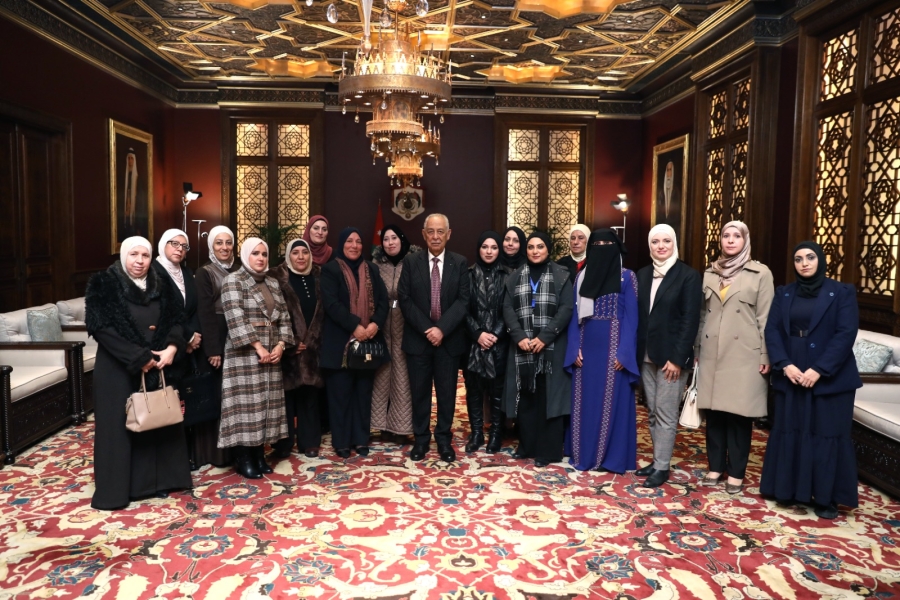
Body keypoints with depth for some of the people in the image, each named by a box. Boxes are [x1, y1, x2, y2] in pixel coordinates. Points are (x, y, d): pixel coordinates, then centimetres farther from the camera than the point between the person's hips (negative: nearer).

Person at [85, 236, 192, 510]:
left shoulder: (162, 287, 6)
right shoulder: (103, 285, -7)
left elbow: (176, 321, 5)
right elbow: (101, 328, -15)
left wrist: (171, 348, -15)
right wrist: (138, 357, -18)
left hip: (157, 368, 5)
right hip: (117, 369, -4)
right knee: (119, 426, 2)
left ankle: (154, 481, 23)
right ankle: (115, 489, 15)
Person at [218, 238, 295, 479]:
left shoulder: (273, 284, 14)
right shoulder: (233, 280, -4)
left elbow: (284, 317, 10)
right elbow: (236, 318, -15)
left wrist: (281, 344, -5)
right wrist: (257, 347, -18)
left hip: (272, 353, 6)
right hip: (245, 353, -6)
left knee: (266, 404, 8)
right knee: (245, 404, -4)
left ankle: (259, 455, 16)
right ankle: (243, 460, 5)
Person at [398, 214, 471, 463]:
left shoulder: (460, 263, 2)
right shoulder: (410, 261, 2)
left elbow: (463, 300, -5)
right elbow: (405, 299, -4)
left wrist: (442, 328, -16)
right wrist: (426, 329, -13)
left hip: (449, 338, 0)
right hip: (417, 338, 0)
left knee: (447, 392, 8)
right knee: (419, 392, 8)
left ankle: (444, 440, 23)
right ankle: (421, 439, 22)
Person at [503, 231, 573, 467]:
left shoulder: (561, 275, 1)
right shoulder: (515, 277, 9)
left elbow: (566, 309, -7)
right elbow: (507, 309, 2)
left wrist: (544, 337, -15)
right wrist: (520, 337, -12)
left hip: (551, 347, -3)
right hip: (522, 347, 3)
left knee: (548, 396, 0)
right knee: (525, 397, 7)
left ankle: (547, 450, 8)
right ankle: (527, 446, 19)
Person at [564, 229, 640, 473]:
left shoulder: (627, 277, 0)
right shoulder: (581, 276, 10)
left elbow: (631, 317, -4)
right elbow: (575, 315, 8)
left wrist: (623, 352, -13)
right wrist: (575, 348, -2)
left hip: (613, 347, -3)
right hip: (587, 347, 4)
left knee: (612, 402, 1)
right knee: (585, 401, 8)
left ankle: (612, 457, 11)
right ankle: (583, 453, 19)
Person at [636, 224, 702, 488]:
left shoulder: (688, 275, -6)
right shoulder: (643, 275, 10)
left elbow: (690, 320, -10)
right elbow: (637, 315, 9)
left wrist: (677, 358, -15)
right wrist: (635, 351, 3)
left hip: (671, 356, -5)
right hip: (647, 356, 5)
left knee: (666, 414, -1)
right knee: (653, 413, 12)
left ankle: (662, 467, 8)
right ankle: (657, 460, 22)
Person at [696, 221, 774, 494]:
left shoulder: (760, 274, -1)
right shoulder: (710, 274, 10)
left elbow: (765, 318, -3)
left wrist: (766, 356, -6)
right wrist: (697, 350, 11)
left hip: (744, 355, -3)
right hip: (712, 355, 4)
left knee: (739, 414, 3)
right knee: (713, 412, 8)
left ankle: (736, 472, 15)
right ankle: (715, 466, 21)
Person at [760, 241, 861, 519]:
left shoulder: (842, 292, -2)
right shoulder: (783, 294, 8)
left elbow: (846, 333, -10)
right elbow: (772, 330, 1)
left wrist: (819, 370, -17)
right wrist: (784, 365, -13)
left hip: (830, 378, -3)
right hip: (790, 376, 3)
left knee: (828, 435, 2)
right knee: (788, 432, 8)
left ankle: (826, 498, 14)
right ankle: (788, 490, 20)